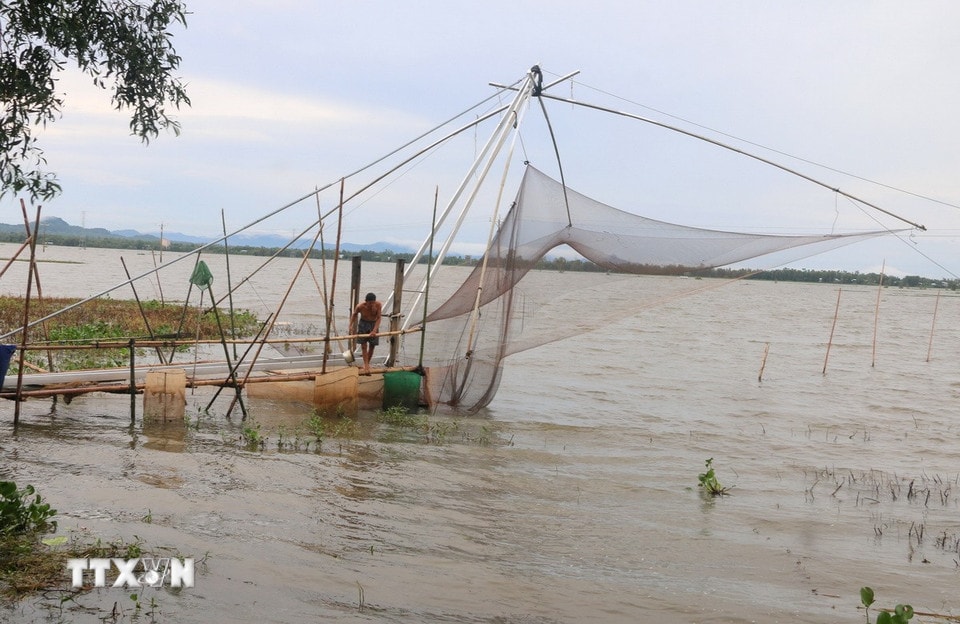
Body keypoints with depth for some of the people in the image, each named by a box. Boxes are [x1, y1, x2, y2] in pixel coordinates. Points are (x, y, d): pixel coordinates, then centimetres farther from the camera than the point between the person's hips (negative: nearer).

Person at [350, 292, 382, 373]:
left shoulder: (378, 305, -26)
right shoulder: (360, 306, -25)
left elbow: (378, 318, -22)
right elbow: (354, 314, -4)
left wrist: (374, 330, -30)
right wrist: (351, 326, -11)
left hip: (373, 324, 1)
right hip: (363, 324, -1)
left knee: (372, 346, 5)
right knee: (364, 345, -7)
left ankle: (367, 364, 21)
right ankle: (366, 365, -6)